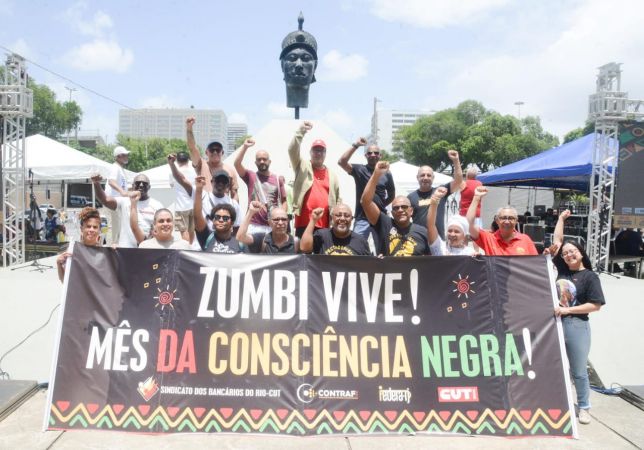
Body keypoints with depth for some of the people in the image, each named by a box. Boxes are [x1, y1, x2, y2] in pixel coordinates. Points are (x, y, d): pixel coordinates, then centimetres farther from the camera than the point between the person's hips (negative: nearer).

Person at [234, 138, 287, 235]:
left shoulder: (278, 179, 9)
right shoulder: (250, 177, 6)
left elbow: (283, 201, 10)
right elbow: (237, 163, -9)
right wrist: (245, 146, -15)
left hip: (273, 226, 2)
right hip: (254, 226, -2)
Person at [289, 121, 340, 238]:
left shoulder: (332, 175, 16)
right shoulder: (303, 167, 9)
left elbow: (337, 200, 15)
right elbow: (292, 151, -9)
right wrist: (300, 132, -23)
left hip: (324, 225, 3)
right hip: (304, 223, -3)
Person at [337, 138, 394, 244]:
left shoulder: (386, 173, 5)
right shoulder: (359, 169, -1)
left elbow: (392, 195, 17)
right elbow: (341, 162, -17)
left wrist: (382, 205, 3)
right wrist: (355, 145, -19)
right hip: (362, 218, -2)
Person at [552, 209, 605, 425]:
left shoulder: (590, 276, -5)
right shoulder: (562, 270, 7)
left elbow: (595, 305, -11)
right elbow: (557, 241, 13)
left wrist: (567, 310, -16)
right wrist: (562, 218, 19)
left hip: (576, 326, -5)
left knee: (579, 371, 5)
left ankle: (584, 408, 20)